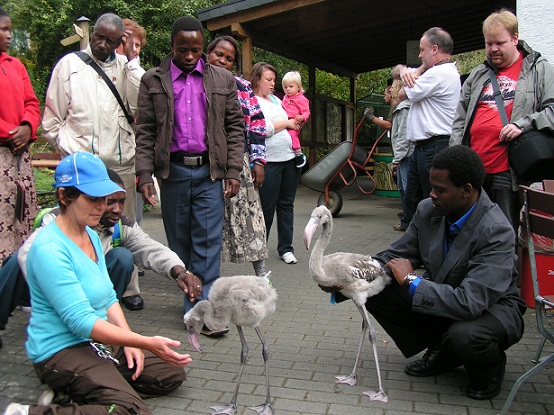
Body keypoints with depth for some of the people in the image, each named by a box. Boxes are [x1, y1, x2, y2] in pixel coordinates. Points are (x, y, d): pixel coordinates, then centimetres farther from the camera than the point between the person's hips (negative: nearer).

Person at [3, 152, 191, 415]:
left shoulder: (90, 235, 7)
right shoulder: (49, 249, -22)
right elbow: (81, 320, -26)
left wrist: (129, 341, -2)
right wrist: (147, 343, -31)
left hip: (98, 342, 10)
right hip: (62, 350, -9)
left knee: (172, 373, 6)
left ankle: (73, 391, 5)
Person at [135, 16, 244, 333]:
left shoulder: (223, 80, 8)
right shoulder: (153, 81, 7)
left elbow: (235, 127, 7)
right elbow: (145, 132, 3)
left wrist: (233, 172, -1)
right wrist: (145, 175, -6)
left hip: (209, 171, 0)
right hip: (173, 170, 1)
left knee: (208, 240, -4)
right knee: (180, 241, 8)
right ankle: (190, 299, 23)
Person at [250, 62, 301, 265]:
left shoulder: (276, 99, 19)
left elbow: (292, 118, 30)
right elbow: (263, 129, -17)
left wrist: (297, 123, 9)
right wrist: (287, 123, -7)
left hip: (290, 158, 7)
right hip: (269, 162, -7)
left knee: (286, 204, 8)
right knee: (267, 207, -1)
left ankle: (286, 248, 16)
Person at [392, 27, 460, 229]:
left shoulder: (439, 73, -14)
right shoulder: (445, 72, 19)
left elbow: (403, 94, -8)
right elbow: (396, 72, 24)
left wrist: (420, 69, 4)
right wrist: (403, 70, 0)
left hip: (434, 149, -11)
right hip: (422, 148, 11)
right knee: (411, 200, 14)